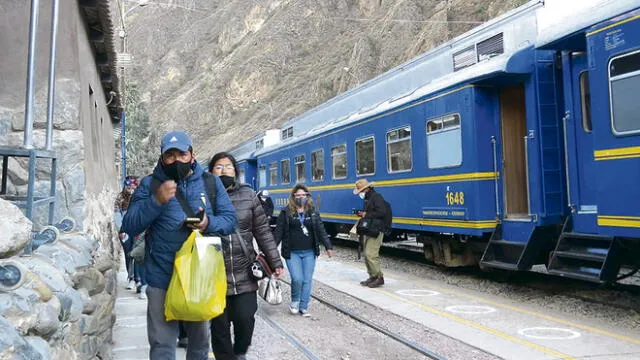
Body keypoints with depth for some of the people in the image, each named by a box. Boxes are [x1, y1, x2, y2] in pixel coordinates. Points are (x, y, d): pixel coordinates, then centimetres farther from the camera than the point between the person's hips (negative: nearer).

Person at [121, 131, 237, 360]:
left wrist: (209, 223, -20)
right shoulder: (150, 184, -1)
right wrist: (156, 201, -22)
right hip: (162, 278, -2)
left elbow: (230, 219, 1)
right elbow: (129, 226, -8)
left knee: (200, 341, 20)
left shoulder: (211, 182, 4)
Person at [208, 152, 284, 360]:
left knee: (245, 319, -2)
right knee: (219, 326, 7)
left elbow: (262, 231, 6)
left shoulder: (248, 195, 4)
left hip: (244, 275, 1)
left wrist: (275, 261, 2)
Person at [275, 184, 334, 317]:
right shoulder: (286, 212, -1)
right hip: (292, 253, -2)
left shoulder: (313, 212, 6)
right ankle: (295, 301, 16)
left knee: (307, 280, 2)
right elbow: (279, 231, -1)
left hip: (309, 252, 3)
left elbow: (321, 230, 4)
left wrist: (328, 247, -3)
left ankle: (303, 307, 15)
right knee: (297, 279, -12)